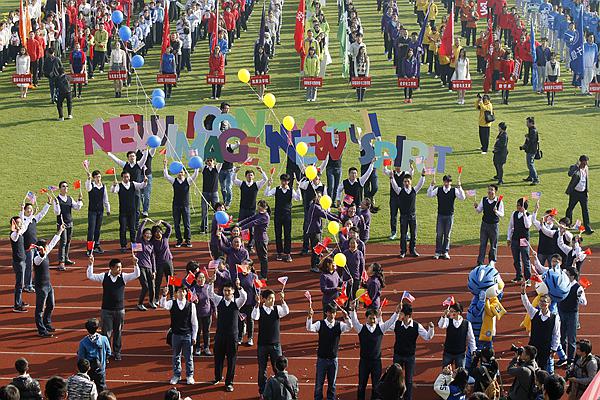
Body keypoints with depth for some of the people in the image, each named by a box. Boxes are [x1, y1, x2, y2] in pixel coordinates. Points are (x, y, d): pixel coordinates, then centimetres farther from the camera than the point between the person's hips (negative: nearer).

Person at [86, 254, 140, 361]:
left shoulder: (123, 277, -3)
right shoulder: (104, 277, -4)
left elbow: (136, 275, -12)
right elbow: (90, 276, -6)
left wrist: (135, 264, -26)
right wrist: (90, 264, -19)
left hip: (120, 310, 1)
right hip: (106, 310, -1)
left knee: (118, 332, 12)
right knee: (106, 332, 2)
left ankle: (117, 352, 24)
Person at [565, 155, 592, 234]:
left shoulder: (586, 169, 6)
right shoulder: (575, 168, -14)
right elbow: (570, 174, -37)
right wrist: (577, 166, -39)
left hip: (583, 193, 4)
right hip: (575, 192, -4)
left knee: (585, 210, -2)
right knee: (570, 208, 10)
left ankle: (587, 228, -2)